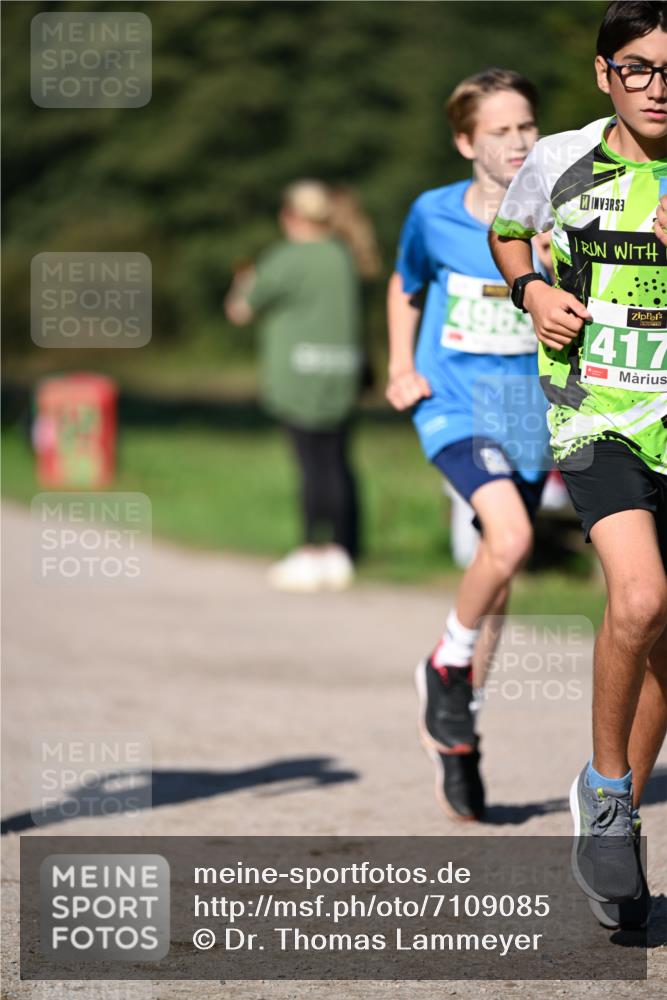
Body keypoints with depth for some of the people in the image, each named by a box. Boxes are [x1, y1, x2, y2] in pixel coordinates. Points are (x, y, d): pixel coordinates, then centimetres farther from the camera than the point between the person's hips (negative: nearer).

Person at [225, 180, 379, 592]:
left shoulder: (287, 260, -9)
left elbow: (240, 311, 0)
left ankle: (312, 553, -2)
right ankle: (341, 554, 10)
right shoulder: (343, 256, 11)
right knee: (336, 461, 8)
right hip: (342, 372, 7)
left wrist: (243, 285, 21)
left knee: (312, 462, -5)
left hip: (301, 369, -7)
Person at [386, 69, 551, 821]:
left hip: (528, 411, 3)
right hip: (454, 405, -3)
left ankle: (456, 736, 25)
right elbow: (404, 288, 16)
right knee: (509, 537, -26)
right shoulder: (434, 215, -3)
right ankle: (448, 664, -1)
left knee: (498, 578, 9)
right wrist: (400, 370, 4)